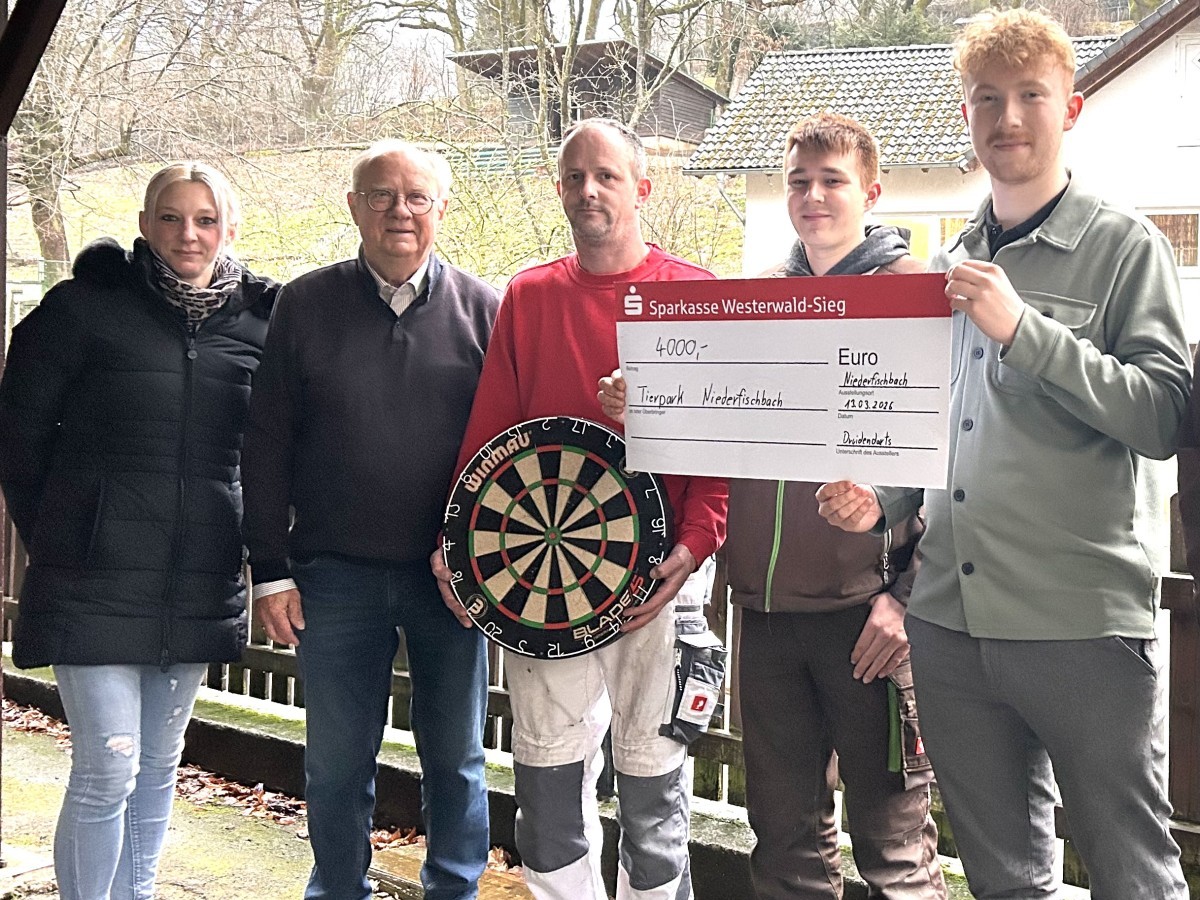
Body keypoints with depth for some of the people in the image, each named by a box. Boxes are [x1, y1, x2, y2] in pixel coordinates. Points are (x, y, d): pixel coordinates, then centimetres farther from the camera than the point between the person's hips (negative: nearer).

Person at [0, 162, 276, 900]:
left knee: (159, 764, 15)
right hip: (97, 582, -3)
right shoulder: (85, 307, -4)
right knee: (107, 771, -5)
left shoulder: (259, 318, 4)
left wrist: (250, 538, 7)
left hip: (202, 585, 4)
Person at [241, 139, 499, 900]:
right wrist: (271, 570, -2)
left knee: (455, 757, 11)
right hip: (337, 574, 1)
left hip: (451, 575, 0)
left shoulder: (482, 309, 2)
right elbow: (267, 445, 3)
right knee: (337, 763, 10)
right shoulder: (306, 305, 3)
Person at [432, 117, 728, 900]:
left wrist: (695, 543, -17)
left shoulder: (694, 295, 1)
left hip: (656, 574, -2)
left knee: (654, 777, 5)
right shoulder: (528, 297, 11)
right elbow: (488, 432, 9)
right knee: (547, 776, 6)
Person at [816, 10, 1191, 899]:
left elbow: (1165, 418, -12)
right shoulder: (950, 265, 15)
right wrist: (880, 497, 3)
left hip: (1083, 622, -5)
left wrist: (1024, 327, -19)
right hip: (952, 618, 5)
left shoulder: (1124, 246, -2)